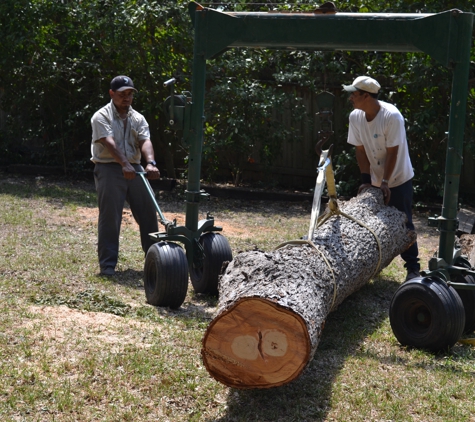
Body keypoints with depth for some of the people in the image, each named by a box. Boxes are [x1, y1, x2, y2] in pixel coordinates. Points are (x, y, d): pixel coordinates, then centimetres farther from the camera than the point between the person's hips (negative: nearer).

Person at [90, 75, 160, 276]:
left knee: (148, 214, 7)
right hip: (109, 169, -5)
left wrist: (150, 163, -26)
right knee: (109, 218, -4)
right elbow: (109, 143, -21)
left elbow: (145, 141, -6)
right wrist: (125, 165, -36)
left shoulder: (138, 118, 11)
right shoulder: (101, 116, -5)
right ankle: (107, 264, 3)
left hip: (135, 169, 5)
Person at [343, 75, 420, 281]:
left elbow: (392, 152, -22)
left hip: (398, 179, -5)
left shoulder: (392, 116, -26)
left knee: (402, 224, -2)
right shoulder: (355, 117, -10)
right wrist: (366, 179, -8)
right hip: (374, 180, 5)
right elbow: (360, 150, -3)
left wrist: (385, 182, -21)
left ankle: (413, 267, 7)